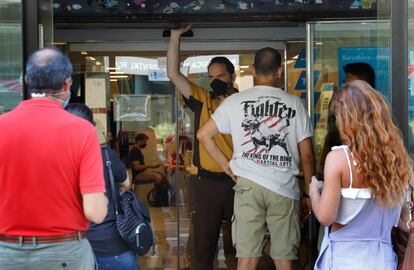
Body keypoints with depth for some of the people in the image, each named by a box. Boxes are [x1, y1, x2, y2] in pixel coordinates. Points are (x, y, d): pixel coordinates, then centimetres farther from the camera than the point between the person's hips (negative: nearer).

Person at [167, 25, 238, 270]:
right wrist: (175, 36, -4)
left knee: (236, 245, 10)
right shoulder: (203, 100, 7)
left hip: (238, 182, -1)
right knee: (203, 244, 3)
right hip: (207, 182, 1)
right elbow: (174, 74, 1)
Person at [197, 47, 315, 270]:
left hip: (248, 185, 0)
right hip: (285, 189, 0)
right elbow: (307, 155, 3)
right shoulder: (294, 104, 3)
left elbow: (203, 135, 4)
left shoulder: (236, 101, 4)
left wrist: (226, 165, 12)